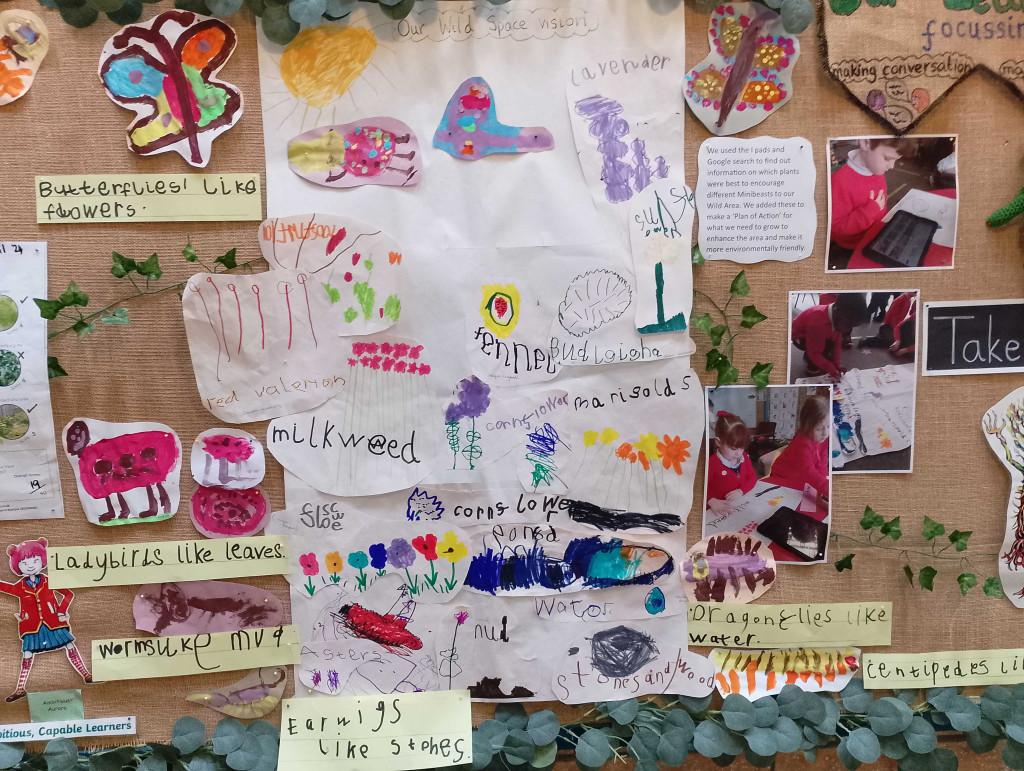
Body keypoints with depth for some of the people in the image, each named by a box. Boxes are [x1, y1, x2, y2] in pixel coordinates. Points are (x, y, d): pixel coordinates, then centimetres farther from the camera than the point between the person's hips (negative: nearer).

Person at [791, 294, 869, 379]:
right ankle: (813, 368, -6)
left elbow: (837, 343, -9)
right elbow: (814, 353, -36)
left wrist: (837, 365, -16)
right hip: (800, 337, -8)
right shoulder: (818, 324, -43)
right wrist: (832, 370, -32)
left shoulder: (837, 317, -18)